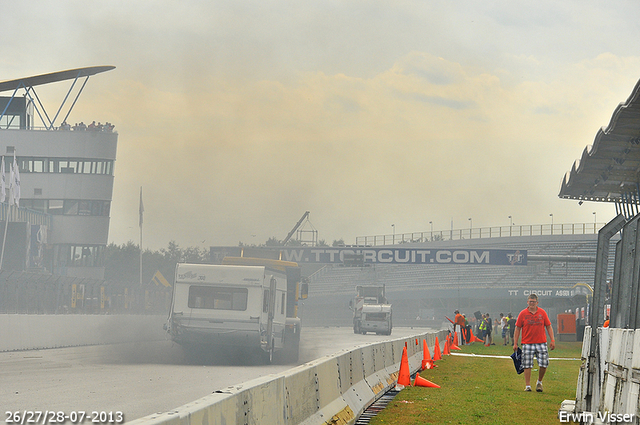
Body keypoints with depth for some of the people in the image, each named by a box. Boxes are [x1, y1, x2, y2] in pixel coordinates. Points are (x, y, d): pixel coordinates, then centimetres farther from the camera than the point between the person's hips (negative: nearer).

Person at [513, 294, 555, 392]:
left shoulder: (542, 312, 7)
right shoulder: (523, 314, 3)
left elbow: (548, 326, 10)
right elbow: (517, 329, 6)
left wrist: (552, 340, 2)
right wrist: (515, 343, 1)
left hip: (541, 343, 1)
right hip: (527, 343, -1)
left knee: (544, 364, -3)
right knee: (527, 365, -3)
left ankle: (539, 382, 20)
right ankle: (527, 386, 5)